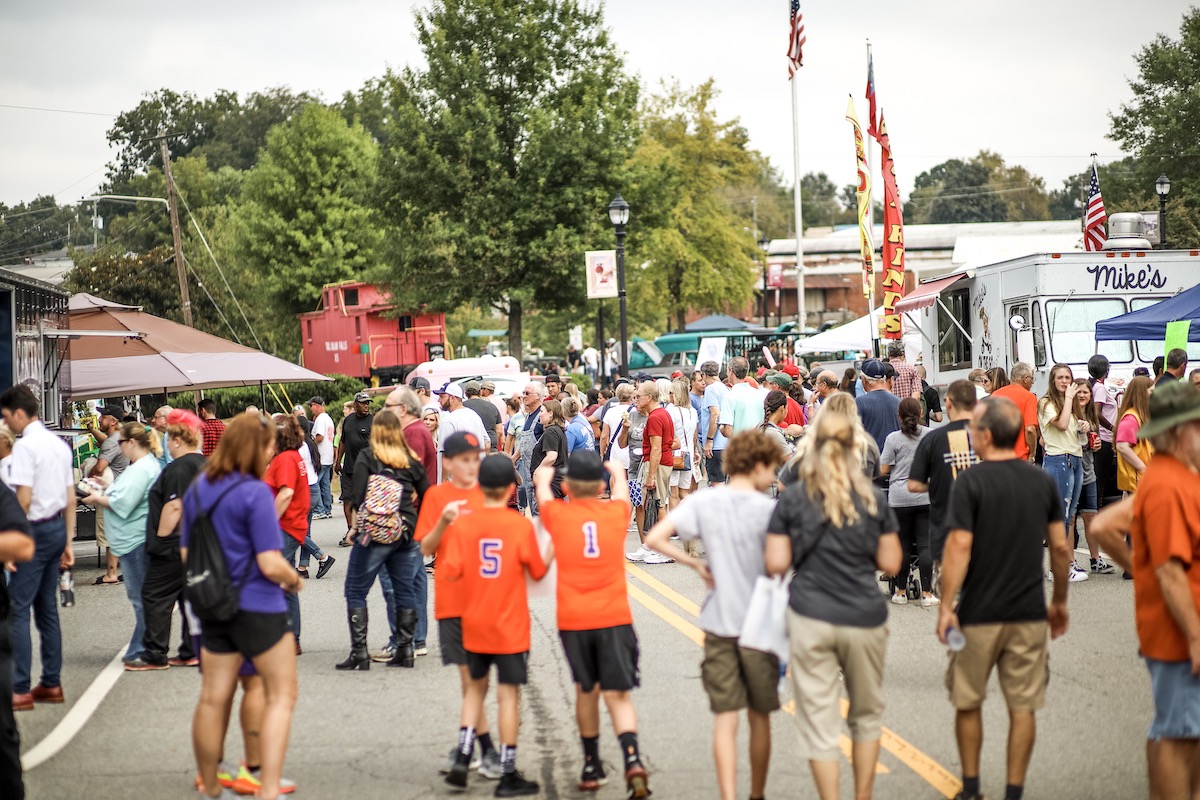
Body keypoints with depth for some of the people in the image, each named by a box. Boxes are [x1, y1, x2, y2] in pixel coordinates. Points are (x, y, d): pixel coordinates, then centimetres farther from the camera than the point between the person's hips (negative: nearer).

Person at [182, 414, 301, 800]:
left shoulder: (197, 489, 5)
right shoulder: (255, 493, -17)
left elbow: (185, 552, 14)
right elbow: (270, 564, -19)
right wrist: (294, 580, 0)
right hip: (257, 607, -7)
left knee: (213, 699, 13)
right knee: (280, 696, 4)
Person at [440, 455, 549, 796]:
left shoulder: (463, 524, -5)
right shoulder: (521, 525, -11)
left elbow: (451, 572, -9)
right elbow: (538, 572, -4)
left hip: (474, 624, 3)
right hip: (510, 626, -3)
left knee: (476, 685, 20)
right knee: (509, 695, 2)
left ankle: (462, 758, 8)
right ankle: (508, 776, 6)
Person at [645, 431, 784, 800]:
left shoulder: (703, 502, -2)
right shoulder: (768, 509, -10)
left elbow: (655, 539, -9)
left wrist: (696, 563, 0)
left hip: (718, 623, 2)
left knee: (725, 718, 2)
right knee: (759, 717, 14)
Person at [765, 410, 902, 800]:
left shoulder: (792, 499, -2)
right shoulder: (873, 498, 2)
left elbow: (776, 565, -4)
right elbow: (890, 563, 3)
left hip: (811, 619, -1)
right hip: (864, 618, 1)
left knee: (819, 721, 3)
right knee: (867, 714, 19)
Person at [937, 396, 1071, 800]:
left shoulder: (971, 481, -11)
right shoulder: (1043, 482, 2)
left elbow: (960, 546, -17)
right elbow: (1060, 547, 4)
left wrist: (946, 606, -12)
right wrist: (1060, 602, 15)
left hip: (979, 614, -3)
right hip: (1029, 614, 3)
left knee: (968, 703, 13)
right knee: (1022, 707, 8)